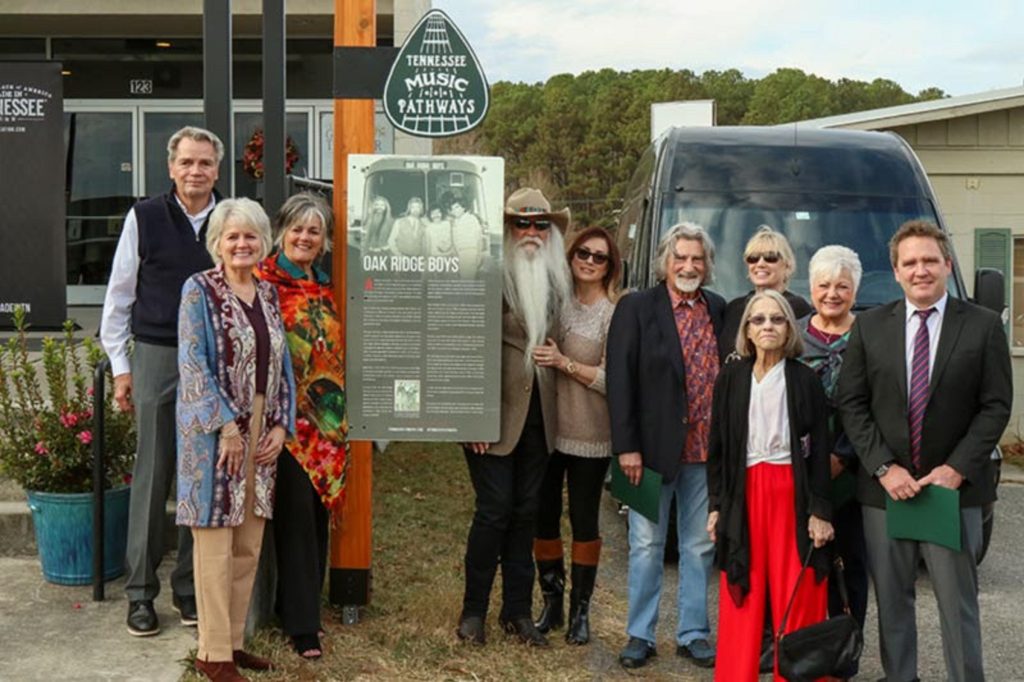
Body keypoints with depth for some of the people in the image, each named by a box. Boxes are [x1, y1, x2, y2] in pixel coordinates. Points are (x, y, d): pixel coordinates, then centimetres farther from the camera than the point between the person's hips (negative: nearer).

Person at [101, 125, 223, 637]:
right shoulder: (145, 217, 0)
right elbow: (119, 295, 4)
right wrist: (120, 365, 2)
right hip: (157, 358, -2)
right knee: (152, 474, 2)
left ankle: (189, 588, 19)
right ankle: (140, 592, 13)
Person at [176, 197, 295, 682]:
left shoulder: (268, 293, 12)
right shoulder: (199, 290, -5)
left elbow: (282, 364, 13)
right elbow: (193, 364, -12)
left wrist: (281, 425, 2)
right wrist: (226, 425, -17)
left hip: (261, 432, 6)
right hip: (215, 429, -6)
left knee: (249, 545, 10)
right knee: (215, 545, -2)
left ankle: (234, 640, 22)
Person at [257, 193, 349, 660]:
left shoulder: (324, 288, 14)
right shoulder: (264, 280, -7)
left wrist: (340, 415, 16)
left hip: (324, 417, 7)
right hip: (285, 415, -7)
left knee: (319, 510, 11)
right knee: (296, 512, -5)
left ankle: (304, 607, 24)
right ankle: (302, 623, 3)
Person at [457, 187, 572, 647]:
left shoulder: (555, 281, 11)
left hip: (538, 414, 6)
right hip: (496, 413, -6)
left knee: (526, 511, 11)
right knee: (495, 509, -3)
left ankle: (517, 610, 21)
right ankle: (473, 610, 13)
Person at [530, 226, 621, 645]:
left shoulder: (615, 313, -5)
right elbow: (535, 351, 19)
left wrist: (564, 363, -17)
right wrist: (543, 360, -1)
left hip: (588, 435, -3)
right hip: (545, 427, 4)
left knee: (584, 521, 6)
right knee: (543, 516, 8)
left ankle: (580, 611, 16)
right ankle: (552, 603, 22)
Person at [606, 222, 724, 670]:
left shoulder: (718, 310, 8)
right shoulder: (636, 308, -4)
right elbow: (620, 380, -9)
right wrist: (627, 446, -14)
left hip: (706, 450, 4)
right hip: (655, 447, -3)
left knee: (699, 547, 12)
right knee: (647, 546, 6)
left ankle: (692, 634, 23)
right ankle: (640, 636, 17)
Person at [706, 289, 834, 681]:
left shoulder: (805, 379, -1)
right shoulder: (730, 378, 5)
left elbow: (820, 450, -1)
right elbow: (717, 448, 8)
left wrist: (819, 511, -6)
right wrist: (716, 506, 4)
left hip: (792, 492, -2)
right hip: (743, 494, 2)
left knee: (797, 599, 0)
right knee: (742, 601, 5)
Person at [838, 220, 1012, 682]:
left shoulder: (983, 326, 0)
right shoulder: (869, 326, 5)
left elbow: (996, 406, -2)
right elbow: (851, 403, 2)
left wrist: (956, 469, -11)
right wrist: (884, 468, -8)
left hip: (954, 486, -2)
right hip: (884, 487, 2)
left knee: (957, 601, 2)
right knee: (890, 600, 11)